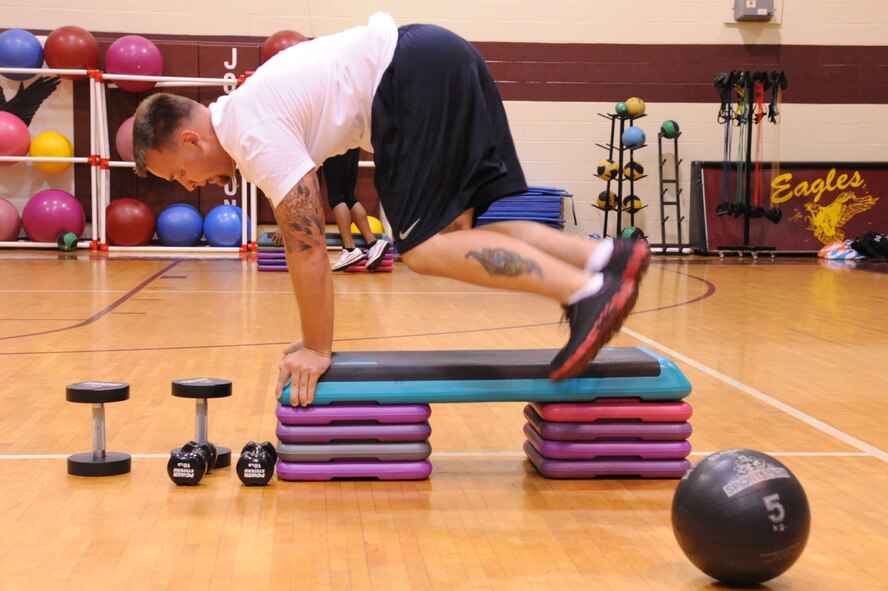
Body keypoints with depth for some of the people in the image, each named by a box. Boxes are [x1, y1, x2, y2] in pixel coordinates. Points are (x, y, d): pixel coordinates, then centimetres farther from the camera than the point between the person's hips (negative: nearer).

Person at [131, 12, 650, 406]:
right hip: (441, 65, 10)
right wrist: (316, 339, 22)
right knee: (457, 231, 8)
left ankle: (587, 293, -23)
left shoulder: (254, 136, -11)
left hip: (419, 78, -10)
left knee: (425, 246, -12)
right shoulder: (244, 114, 19)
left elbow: (307, 247, -12)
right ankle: (608, 258, -3)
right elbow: (308, 244, 22)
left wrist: (316, 348, -3)